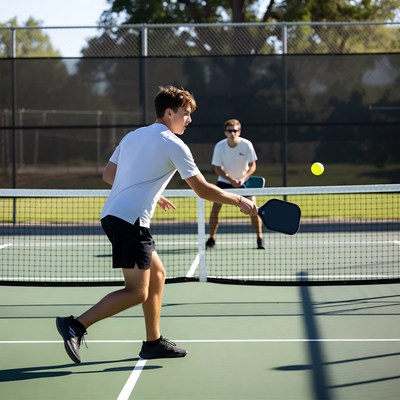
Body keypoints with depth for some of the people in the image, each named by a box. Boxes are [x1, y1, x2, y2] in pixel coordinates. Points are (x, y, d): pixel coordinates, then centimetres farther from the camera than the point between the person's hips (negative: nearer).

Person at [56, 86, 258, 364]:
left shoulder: (133, 136, 17)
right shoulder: (174, 145, -6)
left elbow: (108, 175, 21)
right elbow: (203, 190, -4)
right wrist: (239, 200, 8)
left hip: (112, 214, 9)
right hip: (130, 219, -9)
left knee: (157, 274, 17)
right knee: (137, 293, -7)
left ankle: (153, 342, 20)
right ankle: (76, 326, -14)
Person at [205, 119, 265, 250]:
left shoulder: (247, 145, -20)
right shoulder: (219, 146, -19)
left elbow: (252, 166, -13)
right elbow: (217, 169, -13)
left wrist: (242, 179, -30)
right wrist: (231, 180, -26)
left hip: (243, 181, 0)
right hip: (224, 181, 0)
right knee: (215, 208, -11)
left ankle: (260, 239, 2)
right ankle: (211, 239, 2)